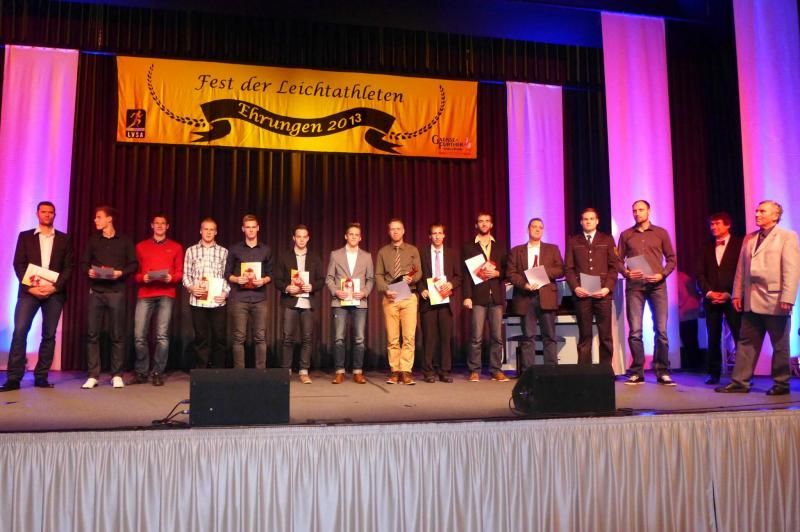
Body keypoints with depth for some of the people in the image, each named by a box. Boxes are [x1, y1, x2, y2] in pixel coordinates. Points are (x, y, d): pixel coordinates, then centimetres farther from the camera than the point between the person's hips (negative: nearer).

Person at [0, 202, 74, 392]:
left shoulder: (64, 239, 11)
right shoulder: (25, 236, 11)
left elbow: (69, 267, 4)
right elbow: (18, 264, 4)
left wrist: (55, 286, -10)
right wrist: (30, 287, -10)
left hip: (54, 292, 1)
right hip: (29, 290, -1)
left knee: (49, 335, 1)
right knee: (19, 331, -10)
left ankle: (41, 377, 8)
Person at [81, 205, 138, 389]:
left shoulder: (125, 240, 5)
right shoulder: (93, 240, 13)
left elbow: (134, 264, 4)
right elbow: (84, 262, 15)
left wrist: (121, 273, -13)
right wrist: (88, 271, -6)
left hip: (116, 291, -2)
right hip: (96, 291, 2)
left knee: (117, 335, 1)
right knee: (92, 334, -1)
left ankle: (117, 375, 9)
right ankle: (92, 375, 6)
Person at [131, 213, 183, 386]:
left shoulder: (176, 247, 12)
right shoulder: (141, 246, 15)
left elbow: (180, 273, 9)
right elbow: (135, 271, 12)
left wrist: (171, 278, -11)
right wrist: (142, 278, -8)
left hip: (166, 295, -1)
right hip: (144, 295, 1)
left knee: (162, 336, -7)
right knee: (139, 335, -4)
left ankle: (158, 373, 0)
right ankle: (141, 372, 9)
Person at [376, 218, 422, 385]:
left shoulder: (413, 250, 12)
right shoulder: (383, 252, 12)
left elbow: (419, 272, 8)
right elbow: (378, 275, 7)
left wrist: (412, 278, -15)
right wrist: (386, 290, -10)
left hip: (409, 296, 0)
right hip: (390, 298, 1)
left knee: (409, 336, -8)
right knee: (392, 338, 1)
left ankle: (406, 371, -5)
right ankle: (395, 371, 6)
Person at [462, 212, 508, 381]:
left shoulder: (500, 247, 16)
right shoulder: (469, 247, 8)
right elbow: (466, 273, 2)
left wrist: (497, 273, -7)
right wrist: (467, 296, -7)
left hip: (497, 296, 2)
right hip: (478, 296, -2)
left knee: (497, 337, 2)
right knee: (477, 337, -4)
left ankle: (496, 370, 10)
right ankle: (474, 371, 4)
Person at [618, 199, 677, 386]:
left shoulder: (661, 233, 10)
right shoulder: (626, 235, 12)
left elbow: (671, 258, 9)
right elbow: (618, 260, 10)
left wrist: (662, 274, -7)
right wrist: (626, 273, -8)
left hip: (657, 285, 0)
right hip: (634, 286, 0)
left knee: (661, 330, -2)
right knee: (634, 331, -2)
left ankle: (662, 372, 5)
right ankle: (637, 372, 4)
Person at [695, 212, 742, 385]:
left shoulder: (739, 244, 2)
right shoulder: (706, 247, 14)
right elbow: (700, 273, 10)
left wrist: (728, 294, -11)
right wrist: (709, 292, -5)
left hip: (732, 298, -3)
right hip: (711, 298, 4)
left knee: (739, 336, -5)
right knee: (713, 338, 4)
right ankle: (714, 373, 10)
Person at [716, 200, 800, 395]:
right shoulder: (749, 238, 15)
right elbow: (741, 268, 14)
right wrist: (737, 294, 8)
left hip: (775, 301, -5)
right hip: (752, 301, 5)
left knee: (780, 345, 6)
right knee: (746, 342, 6)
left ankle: (781, 383, 16)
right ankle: (740, 382, 10)